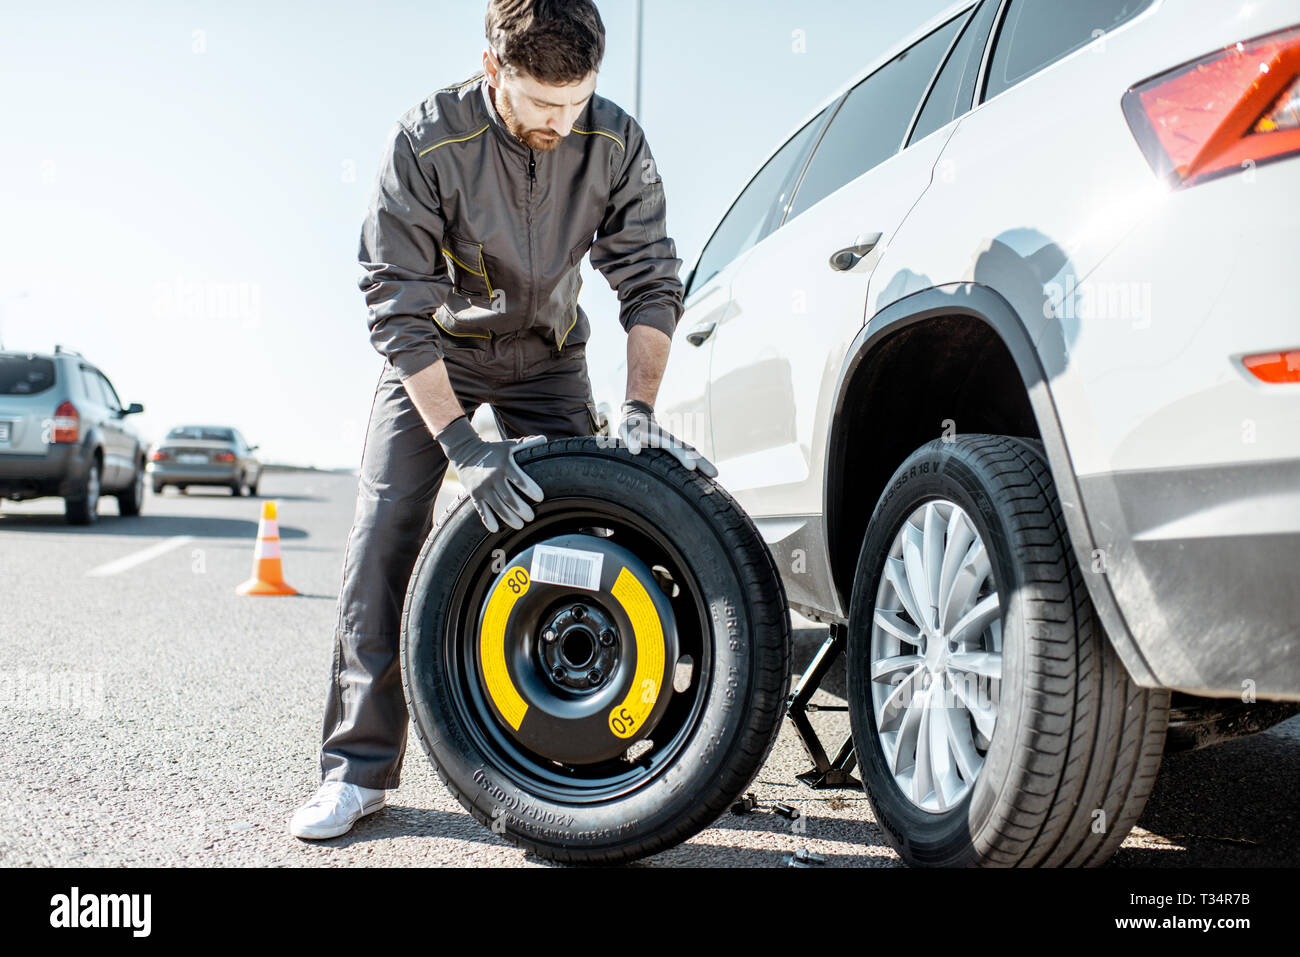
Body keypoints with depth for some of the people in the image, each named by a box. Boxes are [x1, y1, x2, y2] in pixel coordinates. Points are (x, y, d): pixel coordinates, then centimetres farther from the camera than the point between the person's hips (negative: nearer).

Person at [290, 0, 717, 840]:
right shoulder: (427, 141, -27)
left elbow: (652, 281, -14)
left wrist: (638, 410, -29)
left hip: (547, 353, 2)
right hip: (436, 347, -2)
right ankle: (360, 765, -8)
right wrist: (462, 445, -37)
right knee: (386, 526, -15)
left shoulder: (616, 145, -19)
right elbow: (397, 306, -28)